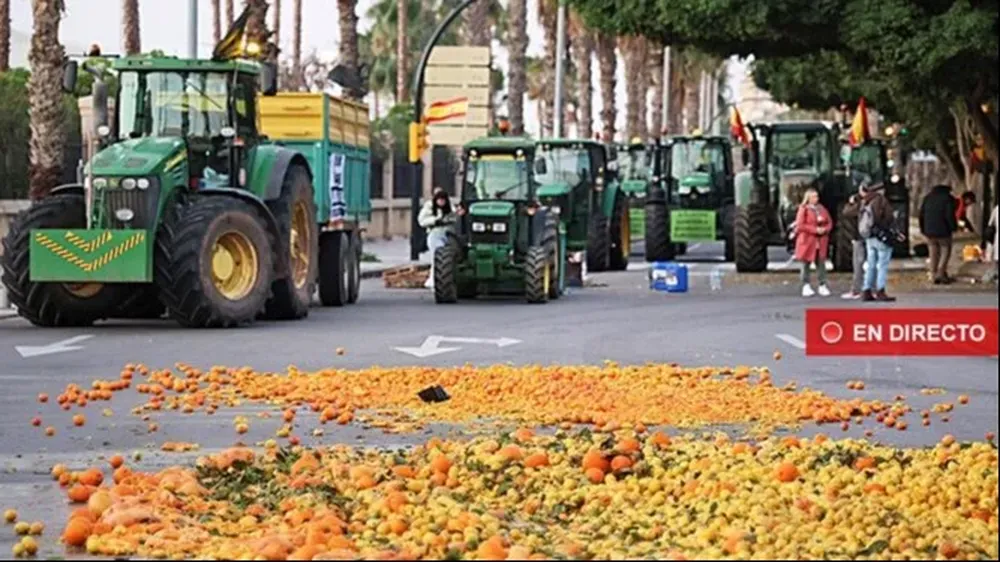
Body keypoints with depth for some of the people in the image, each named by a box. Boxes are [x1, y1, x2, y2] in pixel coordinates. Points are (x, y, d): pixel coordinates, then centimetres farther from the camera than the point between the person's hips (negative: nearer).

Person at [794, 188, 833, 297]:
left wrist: (825, 229, -8)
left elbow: (829, 222, 14)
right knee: (806, 264, 1)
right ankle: (806, 286, 7)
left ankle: (823, 286, 4)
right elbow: (800, 225, -12)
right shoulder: (804, 209, -5)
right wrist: (815, 229, -17)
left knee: (821, 263, 1)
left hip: (821, 241, 4)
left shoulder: (822, 209, 11)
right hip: (807, 240, -4)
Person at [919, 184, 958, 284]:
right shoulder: (948, 198, -6)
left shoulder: (927, 198, 11)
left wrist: (923, 229, 15)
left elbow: (921, 215, 10)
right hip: (943, 231, -5)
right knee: (945, 251, 6)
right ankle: (940, 273, -6)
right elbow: (950, 215, -15)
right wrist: (954, 227, -2)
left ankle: (934, 275, 10)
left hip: (929, 231, 5)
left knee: (933, 253, 11)